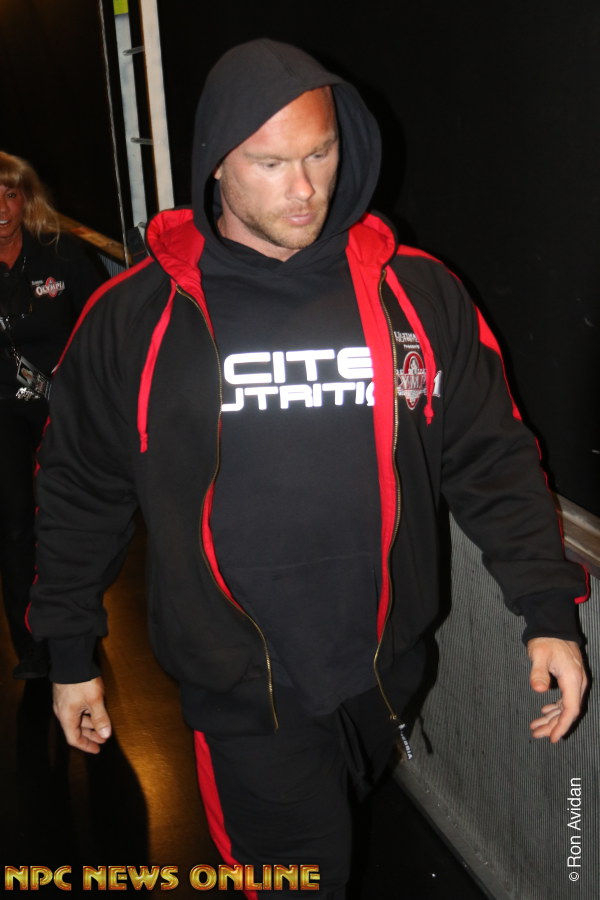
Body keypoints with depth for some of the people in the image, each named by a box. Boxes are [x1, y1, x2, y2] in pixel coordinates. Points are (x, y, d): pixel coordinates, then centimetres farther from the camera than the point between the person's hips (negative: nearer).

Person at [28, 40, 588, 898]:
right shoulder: (136, 315, -8)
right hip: (241, 689, -2)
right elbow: (81, 490, 2)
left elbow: (492, 458, 1)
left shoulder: (416, 291, -4)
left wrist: (548, 609, -6)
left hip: (384, 667, 3)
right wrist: (71, 652, 6)